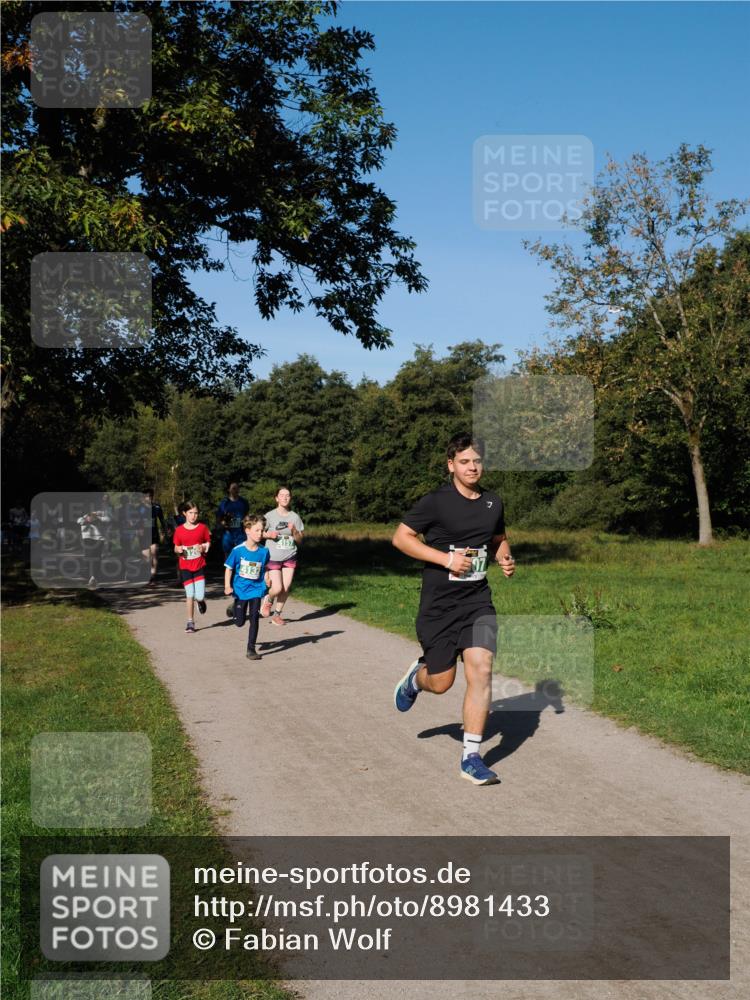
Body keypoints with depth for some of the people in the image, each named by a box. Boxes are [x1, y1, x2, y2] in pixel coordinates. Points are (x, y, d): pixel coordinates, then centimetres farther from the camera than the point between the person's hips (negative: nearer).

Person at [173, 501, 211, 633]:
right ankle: (190, 622, 10)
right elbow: (176, 547, 8)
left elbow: (208, 542, 9)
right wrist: (178, 549, -14)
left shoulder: (202, 528, 0)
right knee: (190, 595, -2)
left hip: (200, 566, 0)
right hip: (185, 567, 0)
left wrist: (204, 547, -12)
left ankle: (201, 601, 30)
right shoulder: (179, 530, 1)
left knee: (199, 596, -8)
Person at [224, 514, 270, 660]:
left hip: (256, 589, 1)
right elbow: (229, 568, -4)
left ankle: (251, 649, 7)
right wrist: (227, 586, -13)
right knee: (239, 622, 9)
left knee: (254, 618, -5)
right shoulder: (238, 550, -12)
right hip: (240, 590, -1)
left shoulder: (264, 551, -5)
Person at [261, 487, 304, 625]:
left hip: (290, 557, 3)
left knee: (286, 588, 1)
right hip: (273, 557, -3)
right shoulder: (270, 516, -6)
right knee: (277, 588, -9)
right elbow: (260, 533, 5)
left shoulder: (295, 517, 1)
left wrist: (294, 531, -15)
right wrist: (268, 534, -15)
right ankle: (269, 600, 26)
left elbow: (299, 541, 4)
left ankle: (277, 615, 18)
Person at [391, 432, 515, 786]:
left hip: (478, 601, 4)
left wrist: (506, 559, 1)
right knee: (441, 683, 5)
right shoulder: (436, 502, -10)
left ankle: (471, 757, 0)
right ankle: (417, 676, 44)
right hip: (438, 605, -3)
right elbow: (401, 537, -10)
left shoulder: (493, 503, 7)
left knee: (481, 672, -11)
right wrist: (446, 559, -19)